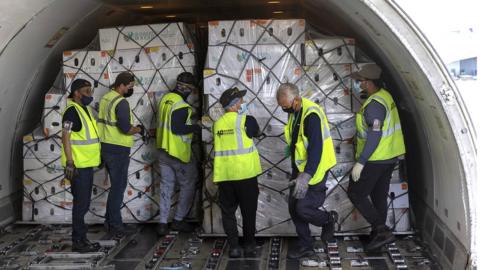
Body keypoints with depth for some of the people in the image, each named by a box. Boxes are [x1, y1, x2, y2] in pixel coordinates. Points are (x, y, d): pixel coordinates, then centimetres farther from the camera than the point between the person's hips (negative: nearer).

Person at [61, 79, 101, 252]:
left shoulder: (85, 109, 14)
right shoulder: (72, 111, -14)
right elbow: (65, 138, -19)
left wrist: (96, 157, 22)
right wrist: (70, 163, -22)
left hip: (87, 165, 9)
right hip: (78, 166, -9)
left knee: (84, 203, 14)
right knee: (81, 204, -4)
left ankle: (81, 237, 23)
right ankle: (78, 241, 4)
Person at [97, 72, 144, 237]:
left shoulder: (106, 98, 11)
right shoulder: (121, 102, -18)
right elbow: (126, 128, -26)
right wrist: (138, 129, -7)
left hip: (106, 147, 9)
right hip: (118, 150, -9)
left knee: (116, 185, 19)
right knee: (118, 186, 1)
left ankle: (110, 220, 27)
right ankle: (115, 225, 9)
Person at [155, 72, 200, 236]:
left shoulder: (165, 99, 6)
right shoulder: (182, 106, -20)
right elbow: (177, 129, -24)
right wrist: (195, 128, -11)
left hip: (163, 151, 8)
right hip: (179, 153, -8)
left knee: (166, 186, 12)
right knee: (188, 185, 9)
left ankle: (163, 223, 11)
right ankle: (178, 220, 14)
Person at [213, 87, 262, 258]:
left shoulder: (218, 124, 3)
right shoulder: (246, 120, -8)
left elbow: (219, 146, 10)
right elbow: (257, 133, 11)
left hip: (224, 176, 3)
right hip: (245, 174, -3)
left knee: (228, 212, 12)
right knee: (248, 212, 12)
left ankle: (234, 247, 11)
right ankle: (249, 246, 19)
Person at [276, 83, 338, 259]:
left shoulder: (311, 114, -25)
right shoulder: (294, 112, 4)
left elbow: (316, 147, -33)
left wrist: (306, 175, -40)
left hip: (314, 170, -9)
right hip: (299, 168, 9)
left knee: (303, 208, -12)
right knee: (294, 208, 9)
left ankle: (329, 219, 18)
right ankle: (305, 246, 23)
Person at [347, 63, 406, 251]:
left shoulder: (374, 104, -23)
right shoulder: (385, 96, 6)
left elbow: (375, 136, -27)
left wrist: (360, 162, -25)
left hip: (375, 159, -9)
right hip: (390, 156, 9)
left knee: (356, 194, 1)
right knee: (379, 196, 17)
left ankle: (382, 231, -4)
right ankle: (378, 234, 26)